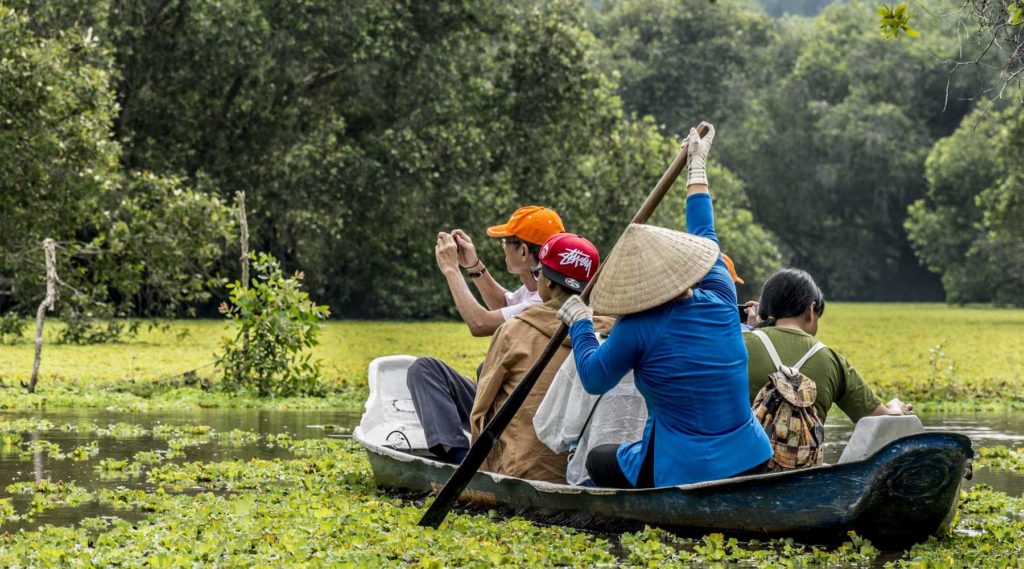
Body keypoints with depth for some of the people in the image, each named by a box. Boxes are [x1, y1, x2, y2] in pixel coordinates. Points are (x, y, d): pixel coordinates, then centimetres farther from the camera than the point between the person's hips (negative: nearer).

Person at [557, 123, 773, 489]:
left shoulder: (637, 330, -15)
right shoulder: (721, 303, -1)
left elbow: (594, 379, 1)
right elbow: (705, 236, 18)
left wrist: (579, 324, 17)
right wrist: (697, 166, 32)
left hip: (686, 474, -5)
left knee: (598, 459, 23)